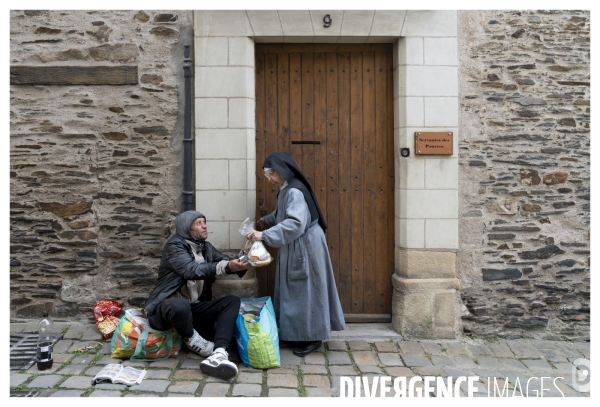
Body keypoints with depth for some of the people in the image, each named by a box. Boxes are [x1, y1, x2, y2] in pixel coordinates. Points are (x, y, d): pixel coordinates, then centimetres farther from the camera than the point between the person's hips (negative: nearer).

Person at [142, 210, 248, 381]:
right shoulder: (175, 245, -10)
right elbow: (190, 270, -25)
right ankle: (192, 340, -8)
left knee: (232, 301, -13)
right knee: (180, 305, -41)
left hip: (193, 308, 7)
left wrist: (240, 262, -20)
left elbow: (226, 260, 5)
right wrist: (226, 267, -35)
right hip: (168, 306, -7)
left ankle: (219, 354, -35)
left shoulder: (206, 247, 11)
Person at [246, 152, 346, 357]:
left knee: (306, 291, 0)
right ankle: (299, 333, 29)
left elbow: (295, 223, -33)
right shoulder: (286, 190, 9)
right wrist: (266, 220, 9)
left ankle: (312, 337, 13)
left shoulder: (295, 191, -22)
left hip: (304, 248, -10)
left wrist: (264, 235, -36)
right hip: (294, 248, 10)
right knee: (295, 291, 16)